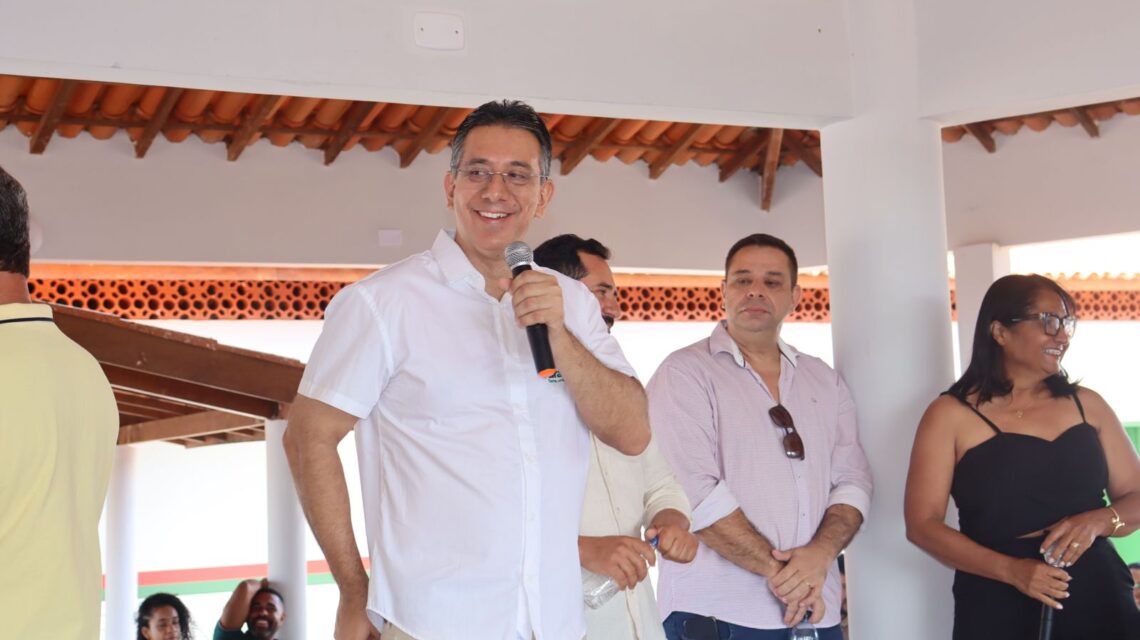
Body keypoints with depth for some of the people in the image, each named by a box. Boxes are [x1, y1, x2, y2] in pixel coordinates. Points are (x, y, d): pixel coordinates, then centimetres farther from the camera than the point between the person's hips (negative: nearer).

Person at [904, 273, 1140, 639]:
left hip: (1097, 597, 3)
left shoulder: (1087, 405, 6)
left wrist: (1097, 521, -13)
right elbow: (922, 523, -8)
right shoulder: (951, 415, -5)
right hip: (997, 608, -3)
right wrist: (1010, 570, -21)